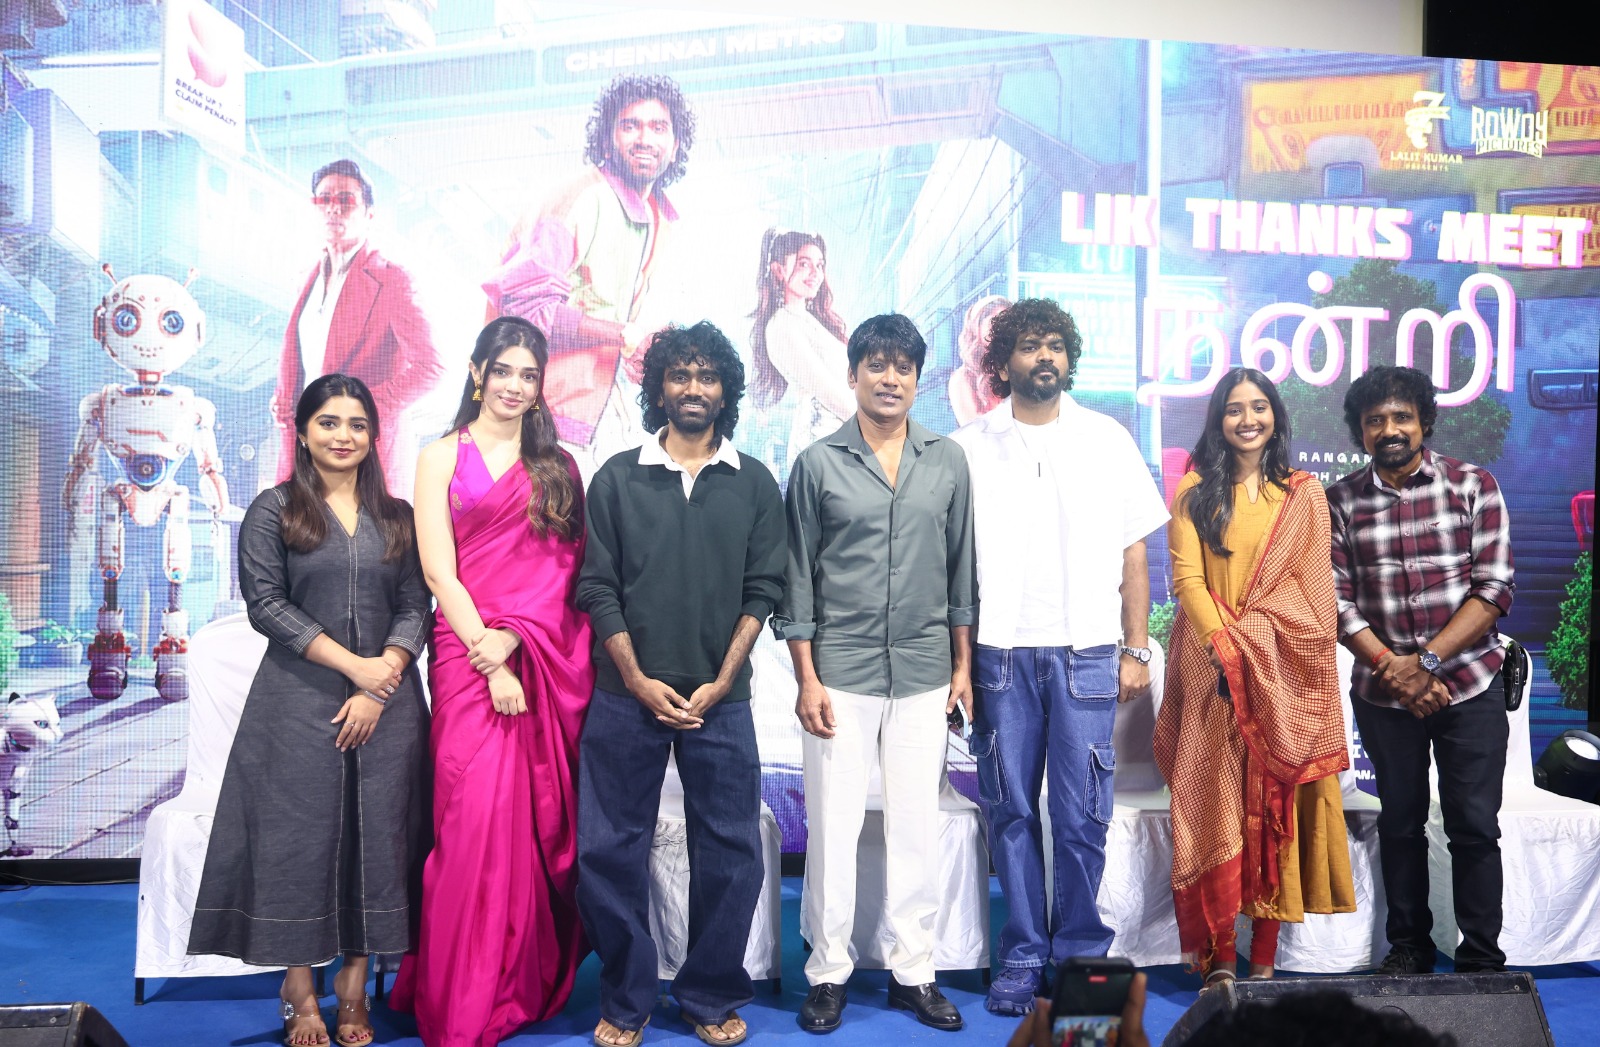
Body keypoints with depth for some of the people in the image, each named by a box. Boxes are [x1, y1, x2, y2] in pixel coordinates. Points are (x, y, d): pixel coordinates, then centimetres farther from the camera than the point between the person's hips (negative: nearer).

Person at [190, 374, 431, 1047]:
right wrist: (353, 663, -13)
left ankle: (354, 990, 15)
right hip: (299, 704, -2)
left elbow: (415, 608, 5)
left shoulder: (397, 518, 11)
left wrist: (379, 688, -9)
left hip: (386, 705, 2)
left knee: (377, 838, 3)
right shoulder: (273, 510, 4)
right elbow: (266, 603, -6)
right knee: (298, 837, 1)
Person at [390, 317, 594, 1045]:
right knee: (476, 815, -5)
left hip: (545, 657, 2)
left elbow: (563, 567, 4)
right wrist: (489, 662, -10)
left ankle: (529, 980, 20)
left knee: (538, 816, 5)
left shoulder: (556, 466, 13)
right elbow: (439, 573, -2)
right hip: (467, 653, -2)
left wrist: (513, 638, -11)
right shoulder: (442, 458, 7)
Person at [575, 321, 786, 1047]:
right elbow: (599, 588, 1)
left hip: (719, 698, 1)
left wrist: (720, 682, -6)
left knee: (731, 852, 3)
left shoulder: (754, 483, 5)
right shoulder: (617, 478, 4)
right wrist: (638, 679, -7)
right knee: (610, 851, 3)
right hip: (627, 695, 0)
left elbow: (761, 592, 2)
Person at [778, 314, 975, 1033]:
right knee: (833, 824, 3)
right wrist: (806, 678, -4)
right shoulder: (818, 462, 1)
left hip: (924, 672, 2)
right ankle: (828, 972, 18)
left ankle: (912, 971, 22)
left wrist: (962, 666, 7)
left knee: (918, 824, 8)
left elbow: (960, 570, 10)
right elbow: (798, 576, 1)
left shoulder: (948, 462, 7)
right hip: (841, 671, -2)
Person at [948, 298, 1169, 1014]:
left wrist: (1136, 651, 3)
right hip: (1000, 652, 0)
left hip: (1086, 651, 0)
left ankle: (1081, 953, 18)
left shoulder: (1108, 440, 8)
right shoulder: (969, 447, 6)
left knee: (1081, 814, 2)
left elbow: (1133, 554, 8)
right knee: (1011, 810, 6)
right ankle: (1023, 954, 18)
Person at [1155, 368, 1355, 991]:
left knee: (1275, 805, 2)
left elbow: (1312, 590, 2)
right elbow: (1187, 577, -3)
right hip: (1212, 669, 0)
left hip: (1282, 674, 1)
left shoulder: (1304, 496, 9)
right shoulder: (1195, 491, 7)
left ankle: (1265, 963, 10)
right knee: (1213, 804, -2)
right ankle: (1218, 959, 5)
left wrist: (1255, 641, -12)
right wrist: (1225, 647, -16)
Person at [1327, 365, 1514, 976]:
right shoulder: (1341, 502, 0)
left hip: (1467, 686, -1)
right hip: (1383, 693, 1)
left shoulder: (1473, 485, -3)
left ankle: (1481, 961, 17)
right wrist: (1393, 669, -14)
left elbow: (1494, 587, -9)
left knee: (1474, 827, 3)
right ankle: (1408, 947, 26)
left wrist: (1427, 662, -16)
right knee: (1400, 823, 12)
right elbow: (1337, 601, -3)